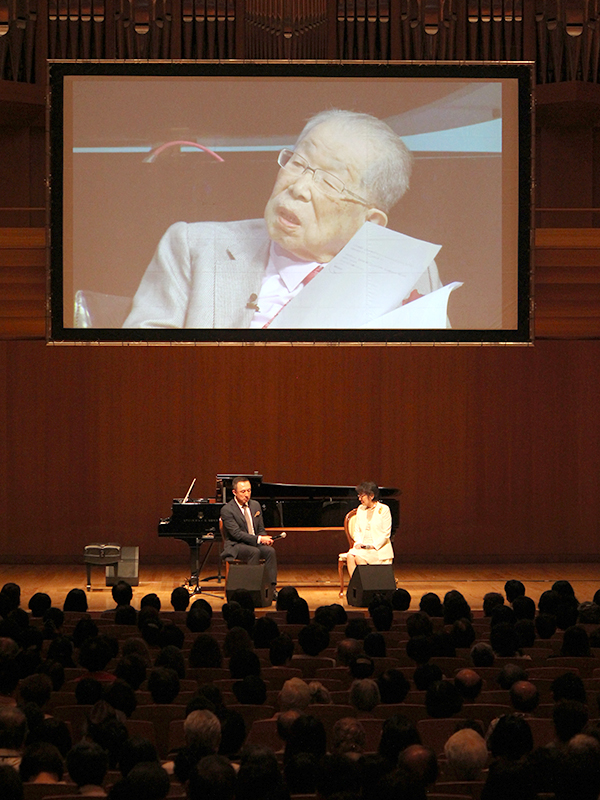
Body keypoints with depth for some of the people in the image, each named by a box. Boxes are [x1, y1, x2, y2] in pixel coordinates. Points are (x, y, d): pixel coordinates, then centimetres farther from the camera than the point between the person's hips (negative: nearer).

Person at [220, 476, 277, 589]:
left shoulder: (255, 505, 12)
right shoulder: (227, 510, -10)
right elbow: (236, 533, -18)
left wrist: (265, 538, -9)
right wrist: (258, 539, -25)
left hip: (255, 543, 6)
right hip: (235, 546, -6)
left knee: (270, 551, -25)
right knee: (254, 552, -35)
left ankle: (271, 587, -29)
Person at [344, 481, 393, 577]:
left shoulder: (384, 509, -2)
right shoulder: (360, 509, 16)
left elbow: (386, 534, -6)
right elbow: (357, 530, 16)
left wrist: (373, 546, -15)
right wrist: (358, 543, -4)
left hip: (379, 548, -5)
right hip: (362, 546, 5)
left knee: (359, 558, -32)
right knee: (350, 556, -28)